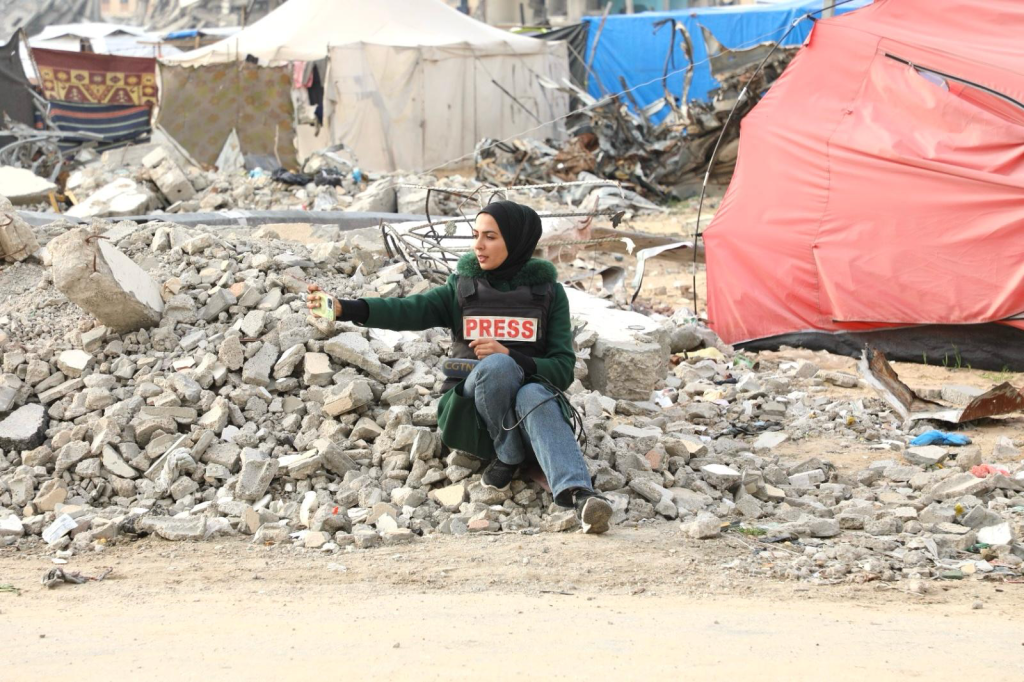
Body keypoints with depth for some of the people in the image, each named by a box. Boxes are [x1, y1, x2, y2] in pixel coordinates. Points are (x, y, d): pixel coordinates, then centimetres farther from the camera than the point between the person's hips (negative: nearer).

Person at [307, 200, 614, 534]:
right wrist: (344, 309, -28)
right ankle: (508, 455, -16)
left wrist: (509, 356, -18)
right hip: (472, 414, 1)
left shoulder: (547, 292, 7)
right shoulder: (462, 287, 8)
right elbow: (410, 310, -10)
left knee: (534, 396, -38)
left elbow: (563, 369, 0)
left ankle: (577, 493, -56)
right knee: (497, 364, -34)